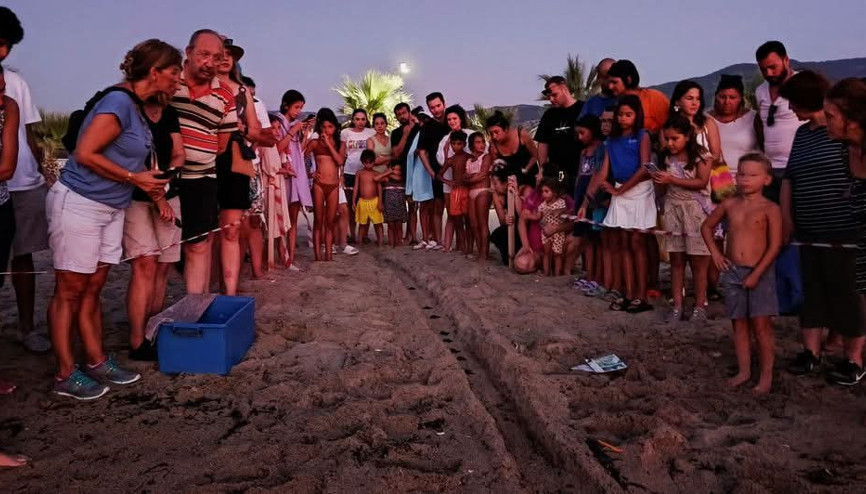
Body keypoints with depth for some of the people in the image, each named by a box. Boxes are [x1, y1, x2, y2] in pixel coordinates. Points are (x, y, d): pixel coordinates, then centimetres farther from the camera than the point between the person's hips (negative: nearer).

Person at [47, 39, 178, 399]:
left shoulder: (136, 106, 10)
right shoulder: (118, 102, -17)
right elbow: (85, 154, -21)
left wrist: (149, 185, 5)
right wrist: (134, 178, -16)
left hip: (110, 208, 9)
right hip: (78, 204, -8)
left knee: (92, 289, 13)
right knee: (70, 291, 0)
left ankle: (97, 362, 21)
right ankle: (66, 375, 8)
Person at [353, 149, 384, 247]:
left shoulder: (376, 174, 2)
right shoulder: (359, 173, 4)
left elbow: (379, 188, 1)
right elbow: (356, 187, 6)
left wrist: (380, 202, -5)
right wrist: (354, 202, 2)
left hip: (374, 201, -1)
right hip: (362, 201, 1)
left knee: (377, 223, 2)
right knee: (362, 223, 9)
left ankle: (380, 240, 6)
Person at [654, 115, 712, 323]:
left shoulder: (701, 155, -4)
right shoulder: (669, 157, 10)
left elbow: (702, 182, -13)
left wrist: (672, 180, -17)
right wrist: (661, 182, -8)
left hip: (695, 210, -4)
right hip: (673, 209, 4)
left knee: (698, 261, -1)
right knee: (676, 260, 5)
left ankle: (700, 306, 8)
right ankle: (677, 305, 10)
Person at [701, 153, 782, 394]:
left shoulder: (770, 209, -8)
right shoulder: (729, 205, 4)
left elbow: (775, 246, -12)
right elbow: (706, 226, 19)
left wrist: (756, 274, -16)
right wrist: (715, 252, 7)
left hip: (759, 273, -4)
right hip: (732, 272, 4)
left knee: (761, 325, -1)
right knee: (739, 324, 11)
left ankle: (766, 374, 11)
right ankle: (744, 370, 22)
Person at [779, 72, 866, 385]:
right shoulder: (801, 133, 13)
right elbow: (789, 177, 19)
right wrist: (786, 217, 14)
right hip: (809, 233, 7)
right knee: (811, 292, 12)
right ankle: (811, 352, 23)